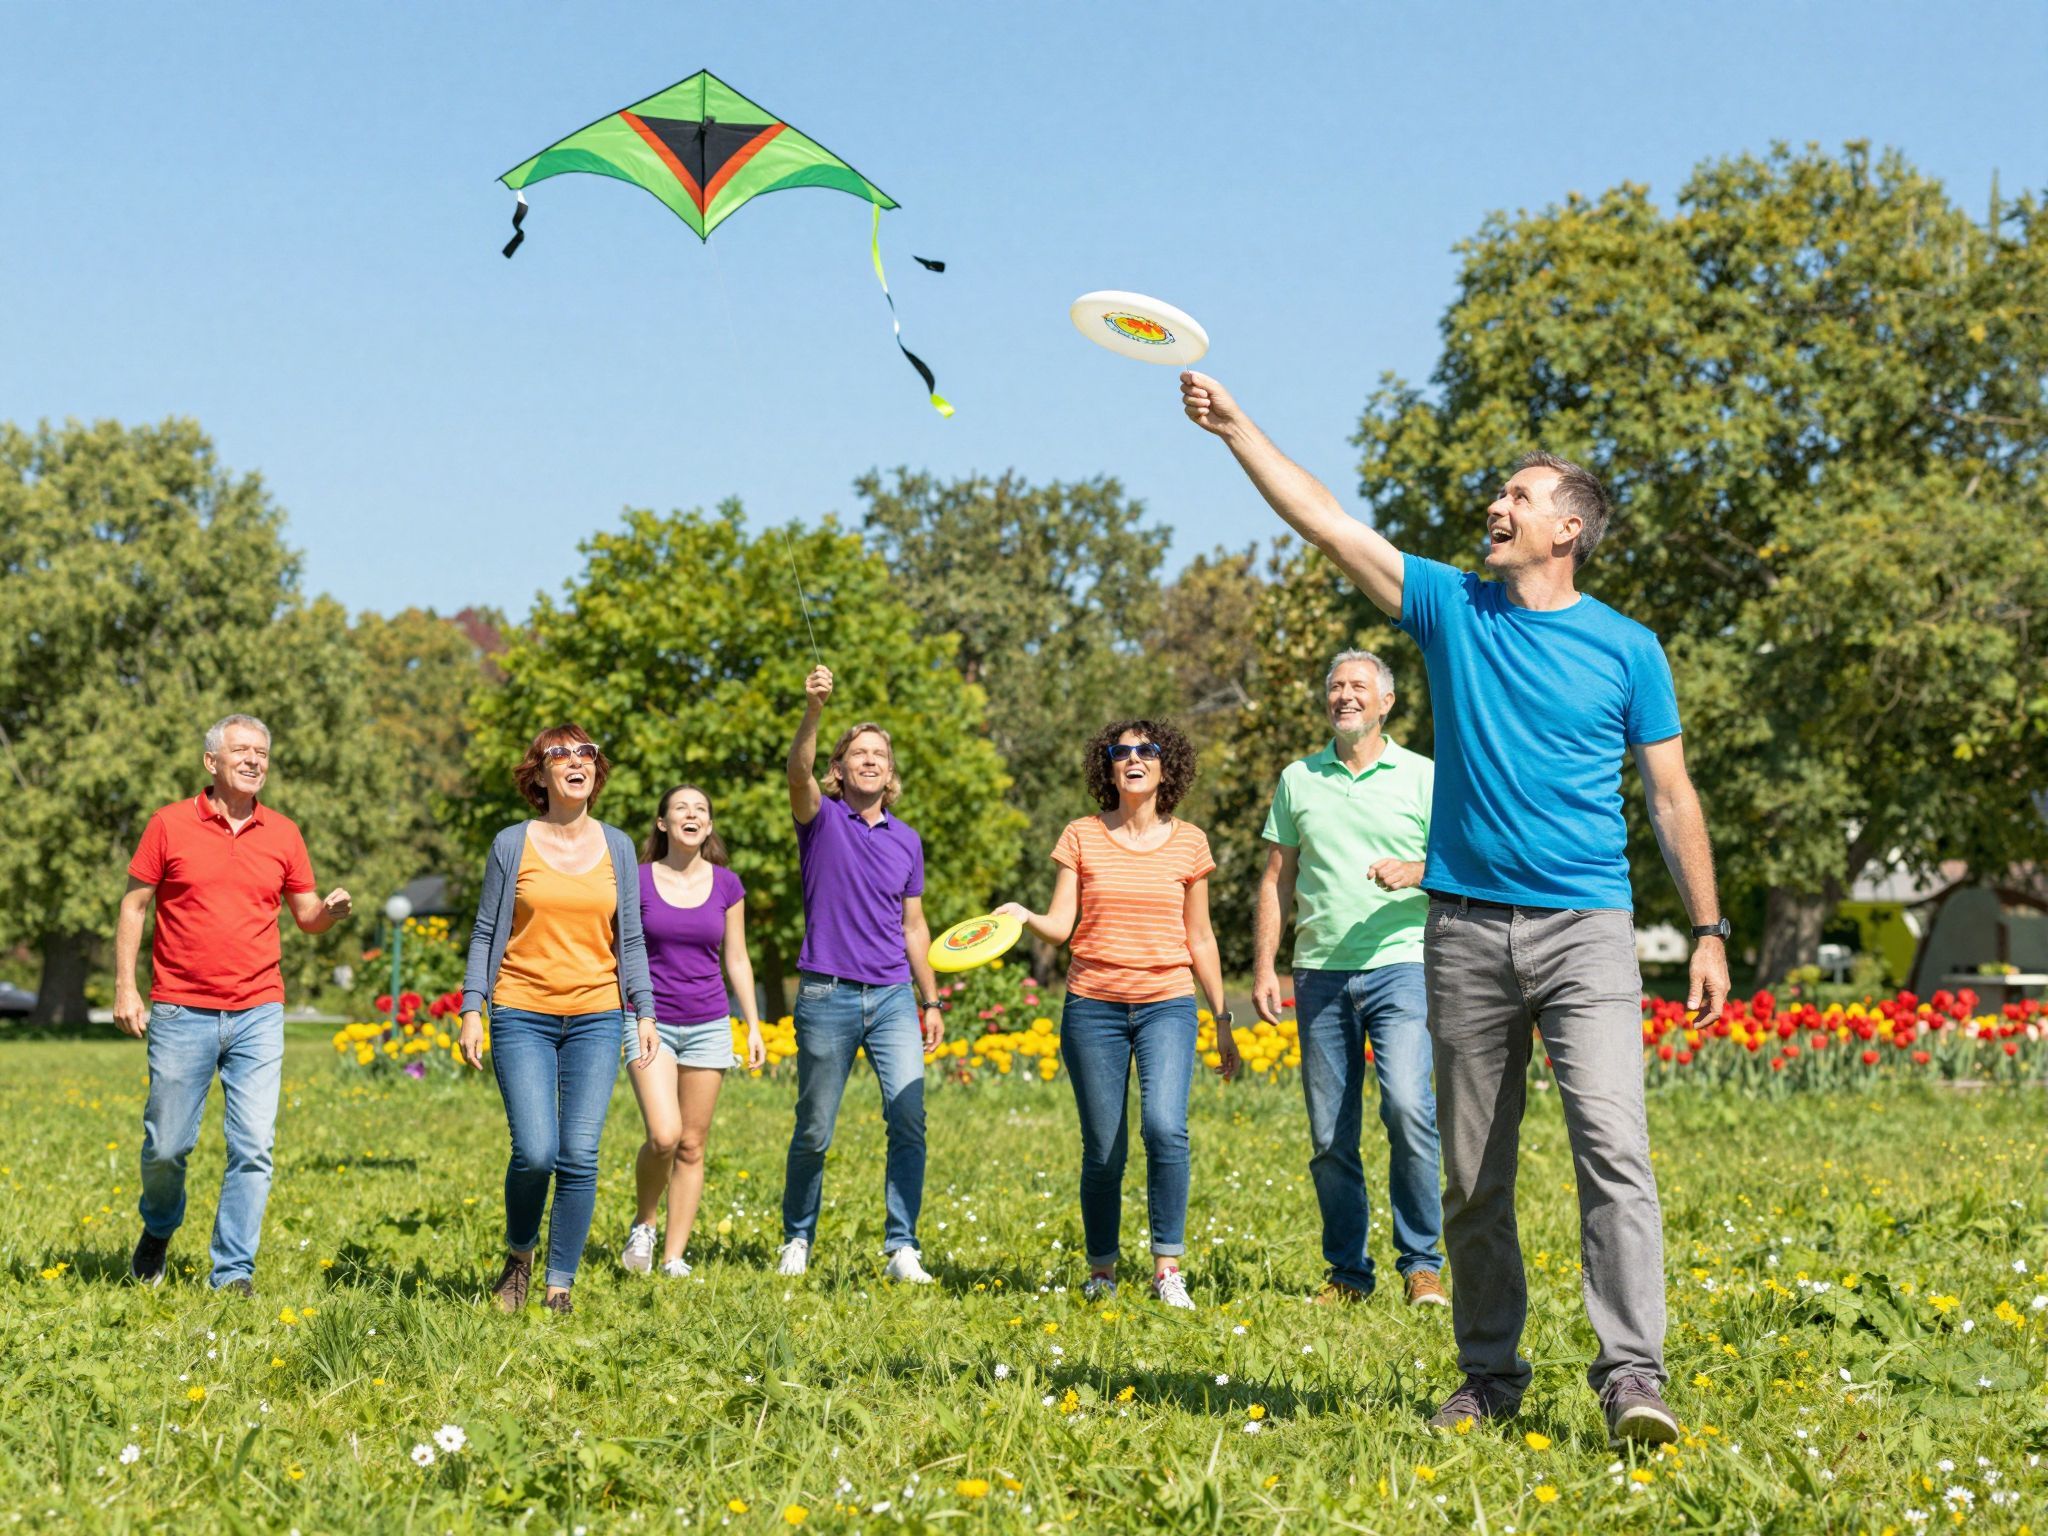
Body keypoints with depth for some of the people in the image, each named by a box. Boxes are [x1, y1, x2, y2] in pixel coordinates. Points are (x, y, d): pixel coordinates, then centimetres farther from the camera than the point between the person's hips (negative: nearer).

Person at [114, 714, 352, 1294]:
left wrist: (330, 910, -10)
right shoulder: (170, 824, 1)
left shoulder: (283, 834, 8)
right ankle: (157, 1231, 34)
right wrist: (125, 987, -3)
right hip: (181, 1013, -2)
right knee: (168, 1144, 5)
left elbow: (306, 916, 14)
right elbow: (134, 906, 4)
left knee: (253, 1147, -5)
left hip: (257, 1016, 2)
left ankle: (233, 1272, 4)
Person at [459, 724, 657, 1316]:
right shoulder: (512, 844, 3)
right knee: (534, 1152, -13)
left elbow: (630, 939, 12)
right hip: (522, 1016, -2)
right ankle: (518, 1256, 15)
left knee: (579, 1157, -4)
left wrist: (645, 1012, 5)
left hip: (595, 1019, 2)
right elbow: (486, 934, 6)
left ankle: (560, 1286, 8)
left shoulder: (617, 847, 9)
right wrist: (471, 1011, -1)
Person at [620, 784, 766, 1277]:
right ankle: (642, 1224, 8)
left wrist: (753, 1026, 6)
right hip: (651, 1022, -2)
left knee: (692, 1146, 3)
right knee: (663, 1137, -18)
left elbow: (737, 959, 10)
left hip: (708, 1025, 2)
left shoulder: (727, 885, 4)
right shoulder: (638, 881, -2)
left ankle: (674, 1256, 11)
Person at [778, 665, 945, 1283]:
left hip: (893, 998, 3)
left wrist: (931, 1000, 15)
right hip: (827, 996, -3)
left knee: (909, 1120, -11)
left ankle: (902, 1248, -6)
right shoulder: (820, 819, 1)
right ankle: (797, 1240, 24)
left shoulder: (906, 841, 13)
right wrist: (813, 710, -38)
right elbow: (798, 772, -21)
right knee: (814, 1133, 6)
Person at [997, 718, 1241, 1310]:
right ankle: (1101, 1271, 19)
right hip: (1093, 1005, 0)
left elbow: (1200, 939, 12)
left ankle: (1167, 1268, -13)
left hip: (1167, 1005, 0)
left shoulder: (1188, 842, 6)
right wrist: (1024, 917, -23)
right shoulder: (1082, 837, 4)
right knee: (1103, 1150, 2)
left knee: (1165, 1126, -22)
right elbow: (1060, 925, -1)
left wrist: (1223, 1019, 12)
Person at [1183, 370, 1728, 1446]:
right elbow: (1328, 524, 5)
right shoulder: (1451, 609, 9)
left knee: (1612, 1146, -16)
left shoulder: (1626, 650, 5)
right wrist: (1236, 427, 0)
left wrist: (1708, 931, 4)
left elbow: (1672, 798, 8)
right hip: (1465, 931, 3)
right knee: (1473, 1175, 6)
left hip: (1586, 929, -2)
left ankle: (1631, 1374, -17)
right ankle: (1489, 1374, 17)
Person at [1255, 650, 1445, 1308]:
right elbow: (1277, 882, 15)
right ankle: (1347, 1272, 15)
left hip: (1400, 964, -3)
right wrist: (1264, 967, 7)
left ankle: (1421, 1265, -9)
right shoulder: (1298, 779, 13)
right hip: (1322, 973, 3)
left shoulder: (1422, 776, 5)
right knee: (1330, 1136, 4)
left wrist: (1414, 872, -15)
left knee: (1407, 1106, -20)